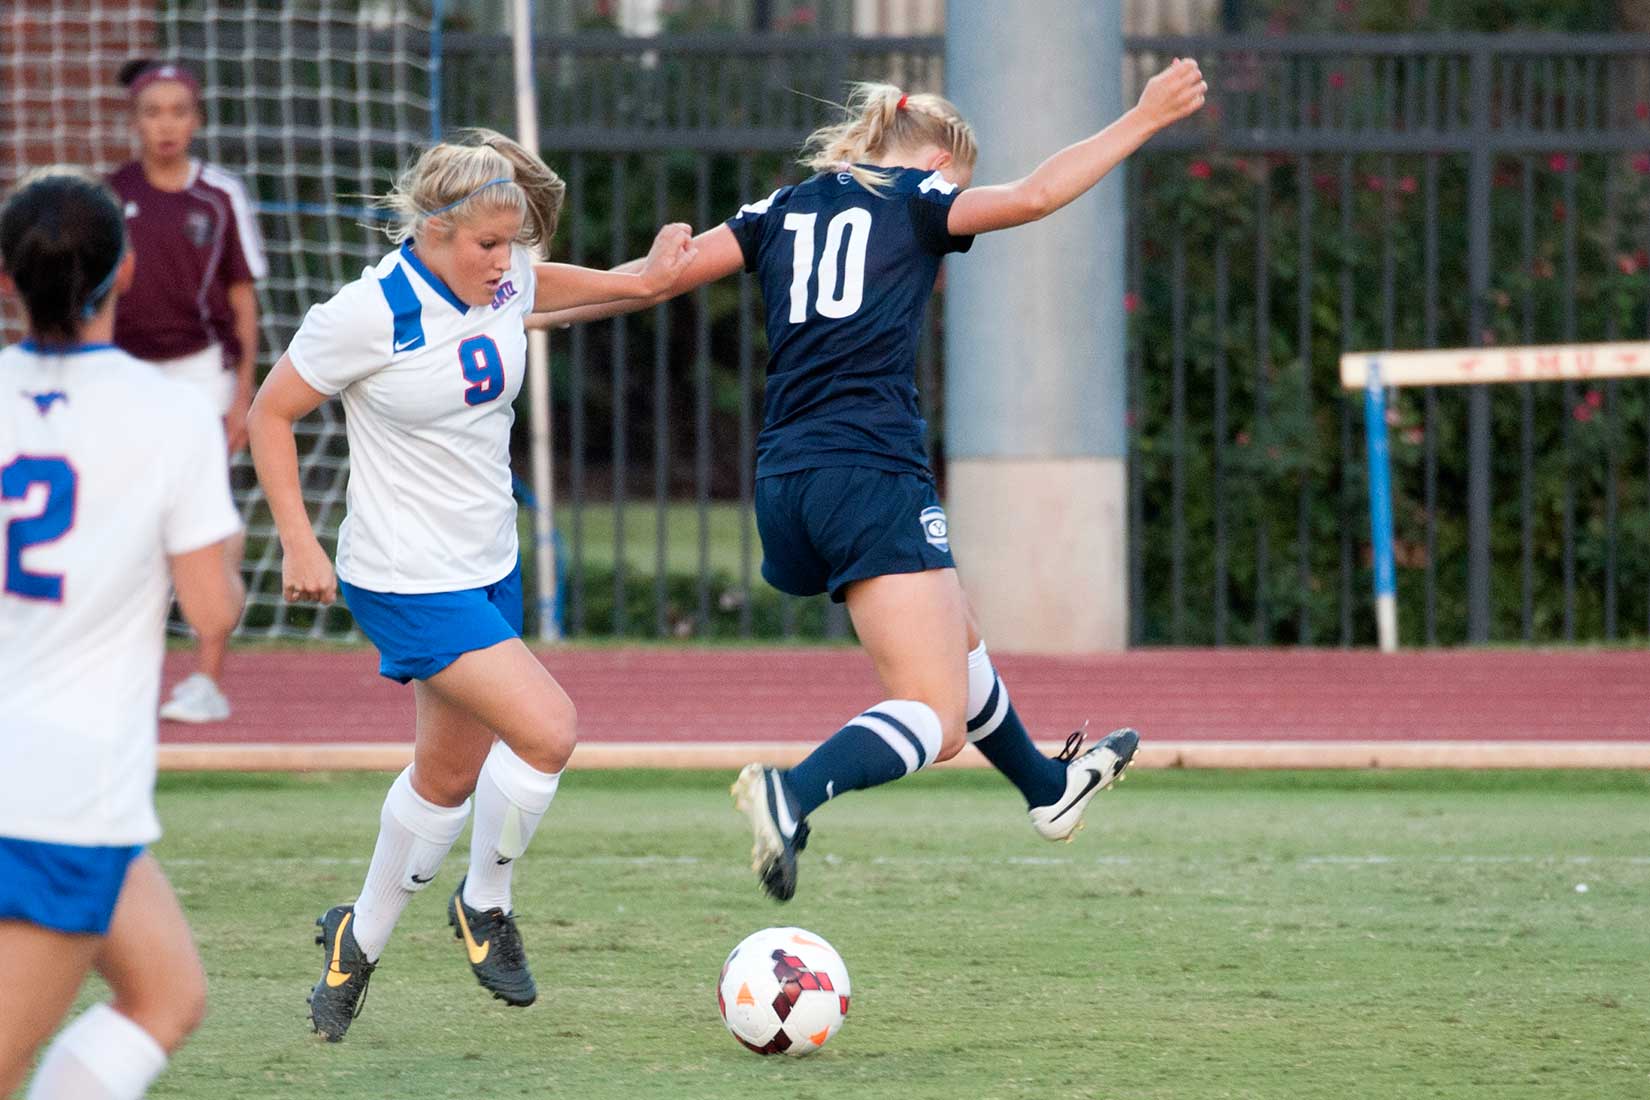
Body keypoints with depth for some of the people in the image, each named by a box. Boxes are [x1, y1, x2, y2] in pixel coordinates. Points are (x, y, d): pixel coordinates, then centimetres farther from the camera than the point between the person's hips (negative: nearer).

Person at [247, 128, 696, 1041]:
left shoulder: (502, 279, -4)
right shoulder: (369, 315, -22)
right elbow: (270, 414, -10)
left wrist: (640, 281, 11)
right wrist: (299, 544, -14)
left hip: (490, 568, 8)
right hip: (407, 582, -8)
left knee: (451, 772, 17)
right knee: (546, 729, -18)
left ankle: (359, 940, 35)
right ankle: (485, 905, 5)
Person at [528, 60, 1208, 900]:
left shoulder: (785, 210, 17)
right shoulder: (915, 199, 3)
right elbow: (1033, 196, -10)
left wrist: (539, 314, 19)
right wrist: (1144, 120, -3)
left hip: (784, 481, 7)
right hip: (872, 476, -7)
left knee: (953, 642, 31)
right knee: (936, 719, -10)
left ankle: (1045, 787, 49)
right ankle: (793, 793, -36)